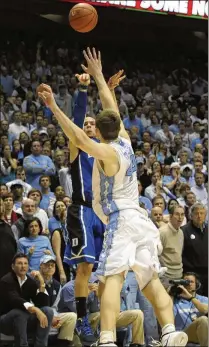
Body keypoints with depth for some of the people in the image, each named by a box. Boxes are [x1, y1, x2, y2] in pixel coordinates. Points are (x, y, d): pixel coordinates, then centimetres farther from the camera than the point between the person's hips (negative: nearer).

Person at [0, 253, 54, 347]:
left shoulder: (31, 282, 3)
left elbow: (43, 304, -4)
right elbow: (15, 300, -34)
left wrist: (41, 284, -14)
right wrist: (35, 310, -47)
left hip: (24, 321, 6)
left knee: (48, 310, -16)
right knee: (20, 312, -37)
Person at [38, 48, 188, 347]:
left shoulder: (108, 152, -10)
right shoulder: (125, 141, 11)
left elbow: (79, 139, -28)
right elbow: (112, 109, 25)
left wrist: (54, 107, -30)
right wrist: (98, 76, 34)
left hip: (121, 221, -8)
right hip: (141, 220, 8)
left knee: (112, 279, -19)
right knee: (151, 280, 6)